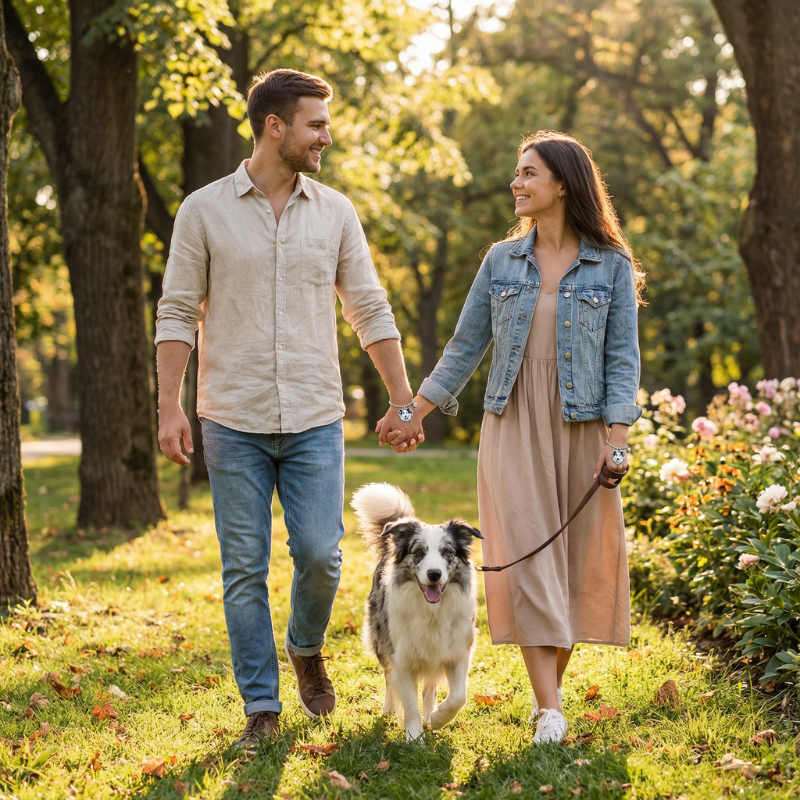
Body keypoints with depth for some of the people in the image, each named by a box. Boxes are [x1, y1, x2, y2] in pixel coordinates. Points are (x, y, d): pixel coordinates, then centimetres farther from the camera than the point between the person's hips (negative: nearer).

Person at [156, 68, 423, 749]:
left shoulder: (335, 212, 7)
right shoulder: (205, 210, 0)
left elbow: (370, 311, 10)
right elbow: (178, 314, 1)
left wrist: (405, 401, 7)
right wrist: (169, 407, -7)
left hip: (315, 419, 2)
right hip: (234, 421, -1)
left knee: (319, 554, -4)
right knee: (245, 568, 2)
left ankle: (307, 649, 27)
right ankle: (261, 707, 14)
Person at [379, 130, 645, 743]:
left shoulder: (612, 266, 1)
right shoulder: (501, 260, 9)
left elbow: (622, 357, -2)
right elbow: (466, 347, 12)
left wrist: (617, 437, -12)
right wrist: (416, 411, 8)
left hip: (582, 429, -1)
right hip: (513, 425, 1)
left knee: (578, 558, 3)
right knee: (527, 559, -7)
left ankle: (551, 687, 19)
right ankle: (549, 710, -9)